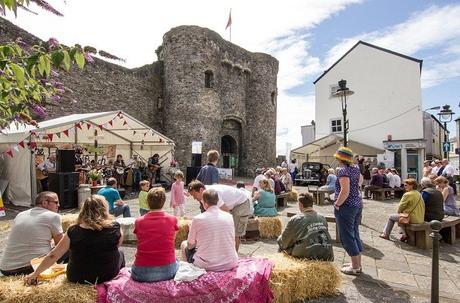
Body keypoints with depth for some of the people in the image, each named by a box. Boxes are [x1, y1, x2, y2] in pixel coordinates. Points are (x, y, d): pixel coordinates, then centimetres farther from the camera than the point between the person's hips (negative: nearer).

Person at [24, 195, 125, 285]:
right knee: (120, 254, 28)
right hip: (108, 276, -2)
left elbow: (53, 256, -7)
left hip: (77, 278, 2)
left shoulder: (73, 231, -14)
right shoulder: (115, 227, -17)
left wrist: (35, 274, 7)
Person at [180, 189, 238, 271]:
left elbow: (190, 245, -1)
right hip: (230, 264, 4)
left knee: (184, 244, 20)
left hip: (207, 266, -3)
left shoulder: (197, 219, -14)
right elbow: (233, 242, 6)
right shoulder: (229, 216, -5)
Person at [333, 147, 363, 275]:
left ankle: (355, 267, 11)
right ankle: (357, 263, 29)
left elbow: (345, 191, -27)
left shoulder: (343, 170, -19)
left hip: (346, 206, -9)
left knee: (347, 236, 2)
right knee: (355, 233, 18)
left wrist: (337, 204, -17)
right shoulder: (356, 168, 7)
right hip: (358, 204, 9)